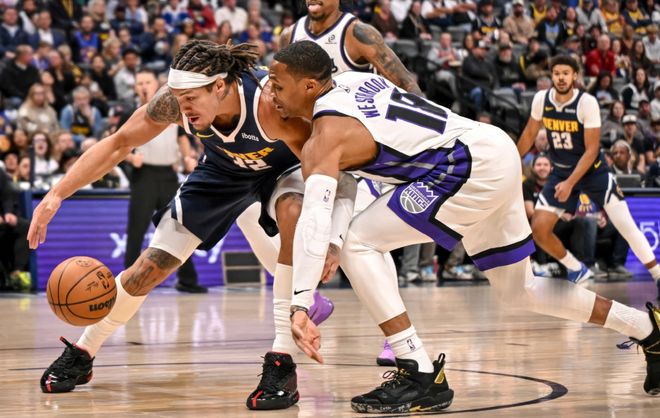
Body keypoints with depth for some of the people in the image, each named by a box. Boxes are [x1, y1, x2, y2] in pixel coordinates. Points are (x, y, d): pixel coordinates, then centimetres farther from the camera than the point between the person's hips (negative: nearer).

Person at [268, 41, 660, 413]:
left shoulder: (325, 138, -13)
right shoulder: (347, 80, 13)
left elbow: (314, 215, -26)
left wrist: (301, 305, -34)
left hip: (473, 166, -10)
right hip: (495, 149, 10)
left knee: (359, 244, -12)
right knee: (519, 291, 23)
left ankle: (422, 377, -13)